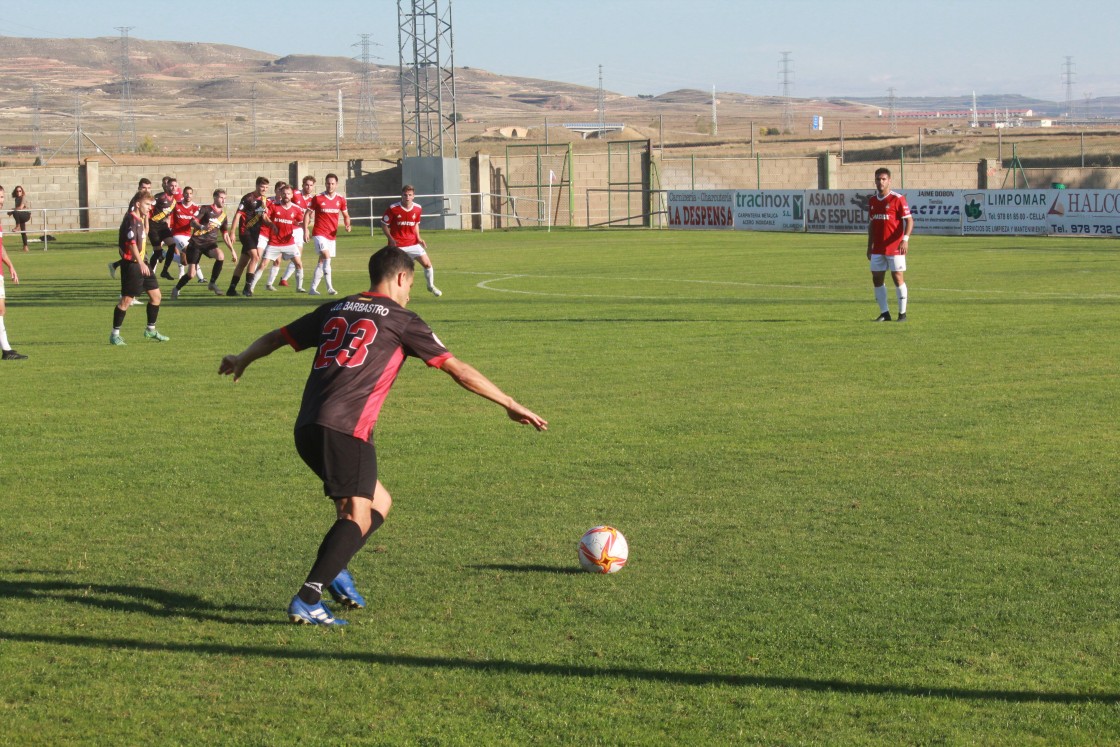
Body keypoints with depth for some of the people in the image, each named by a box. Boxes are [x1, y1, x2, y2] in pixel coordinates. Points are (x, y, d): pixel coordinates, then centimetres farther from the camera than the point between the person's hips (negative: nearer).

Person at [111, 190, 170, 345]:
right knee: (126, 299, -7)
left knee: (155, 295, 11)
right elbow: (131, 243, -24)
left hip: (141, 263, 10)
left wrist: (146, 218, 19)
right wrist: (140, 263, -30)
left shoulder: (139, 219, 14)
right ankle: (114, 334, 1)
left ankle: (151, 330, 23)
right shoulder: (131, 219, -15)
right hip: (131, 264, -10)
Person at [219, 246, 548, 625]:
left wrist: (241, 360, 52)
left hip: (306, 428, 7)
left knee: (379, 502, 18)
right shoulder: (401, 320, 6)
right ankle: (307, 601, -22)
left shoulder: (335, 310, 21)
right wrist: (512, 405, 11)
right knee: (358, 516, -9)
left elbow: (275, 338, 32)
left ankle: (334, 569, 1)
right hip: (345, 428, -7)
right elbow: (457, 369, 6)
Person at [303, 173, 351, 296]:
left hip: (332, 235, 5)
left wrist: (347, 225, -4)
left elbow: (346, 216, 17)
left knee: (322, 261, 10)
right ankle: (330, 288, -24)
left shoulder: (341, 200, 4)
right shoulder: (317, 198, -5)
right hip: (319, 233, -5)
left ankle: (313, 289, 19)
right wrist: (306, 230, -9)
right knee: (326, 257, -22)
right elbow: (307, 214, 0)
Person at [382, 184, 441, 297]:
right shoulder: (393, 209, -13)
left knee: (427, 264, 1)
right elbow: (384, 225, -5)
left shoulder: (417, 209, 0)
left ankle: (431, 286, 25)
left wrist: (418, 238, 4)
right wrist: (391, 239, -17)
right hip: (397, 244, -4)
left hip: (413, 243, 4)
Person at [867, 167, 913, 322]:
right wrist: (869, 246, 16)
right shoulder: (872, 201, 11)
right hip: (878, 249, 6)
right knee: (876, 279, 3)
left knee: (898, 278, -2)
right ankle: (884, 313, 11)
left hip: (895, 247, -6)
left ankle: (902, 313, 6)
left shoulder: (898, 199, -8)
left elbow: (909, 221, -10)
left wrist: (905, 239, -23)